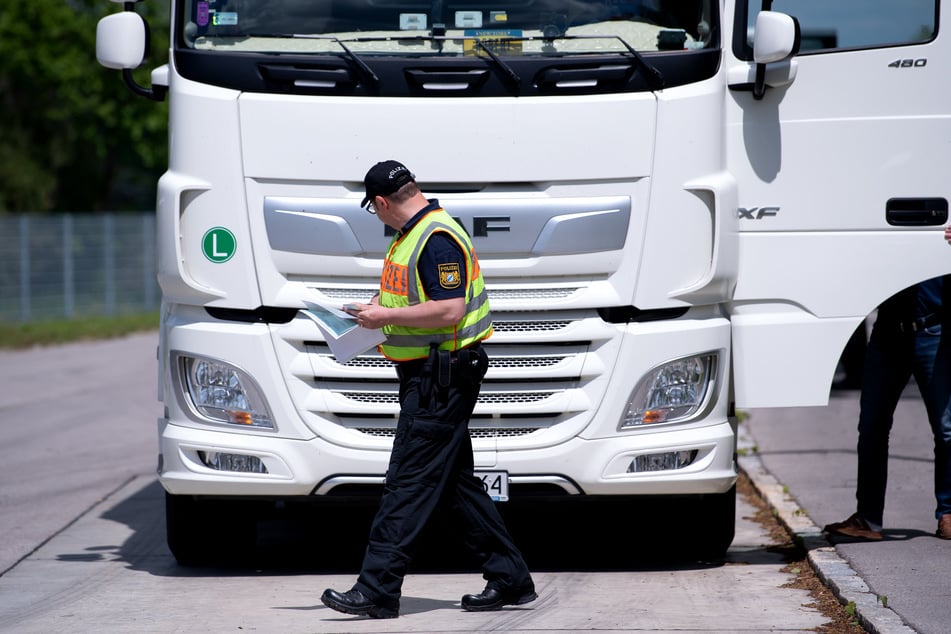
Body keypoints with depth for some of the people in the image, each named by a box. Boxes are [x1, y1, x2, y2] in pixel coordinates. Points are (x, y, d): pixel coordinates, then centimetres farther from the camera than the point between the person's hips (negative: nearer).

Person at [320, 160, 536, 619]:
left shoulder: (439, 238, -18)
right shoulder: (411, 235, 15)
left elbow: (449, 310, -25)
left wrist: (388, 317, -19)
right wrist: (379, 306, 14)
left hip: (441, 379, -11)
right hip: (425, 378, 11)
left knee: (408, 483, -10)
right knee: (455, 482, 12)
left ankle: (377, 590, -10)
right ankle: (510, 580, 17)